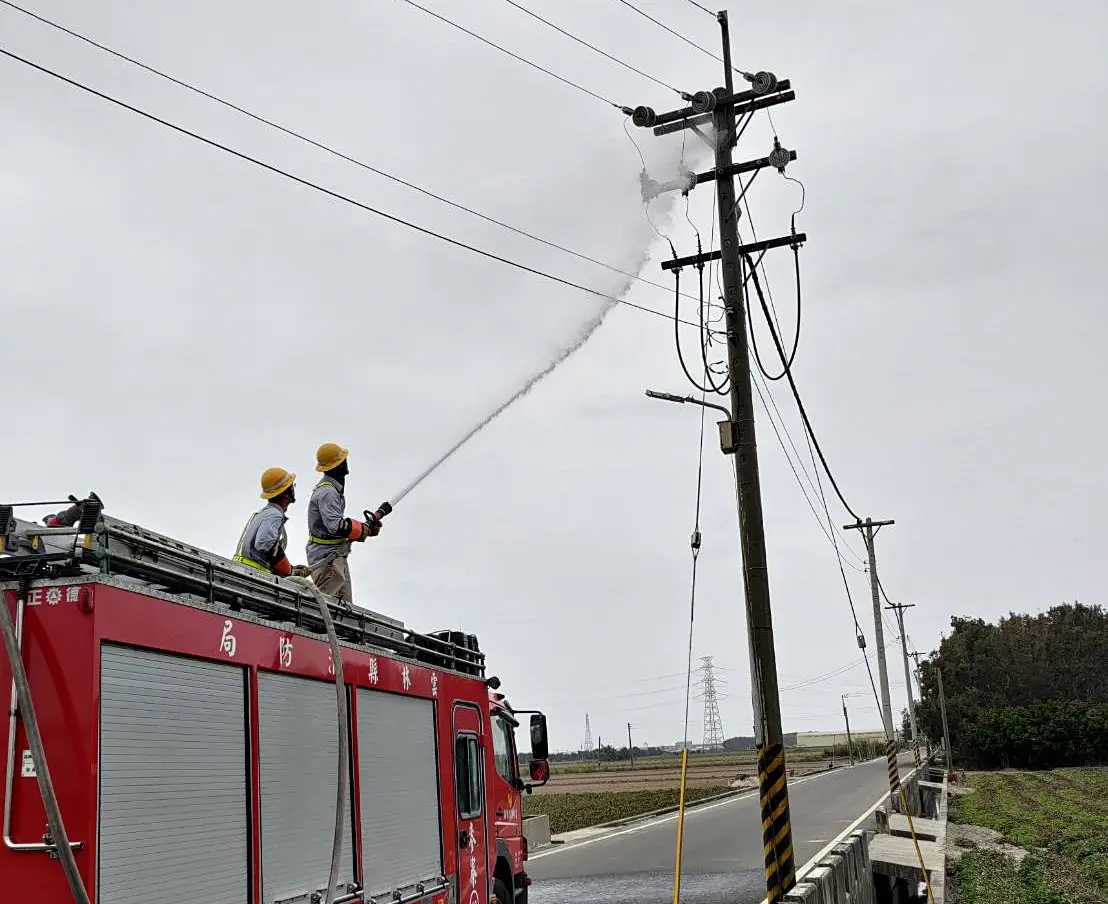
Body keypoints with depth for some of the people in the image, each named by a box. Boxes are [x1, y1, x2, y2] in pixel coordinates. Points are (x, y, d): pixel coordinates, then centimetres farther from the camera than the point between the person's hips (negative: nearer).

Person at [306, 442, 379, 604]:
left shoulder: (333, 489, 16)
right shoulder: (327, 492, -18)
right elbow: (336, 526, -28)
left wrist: (366, 526, 4)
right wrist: (365, 530, -16)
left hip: (337, 557, 11)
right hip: (326, 557, -11)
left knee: (345, 607, 9)